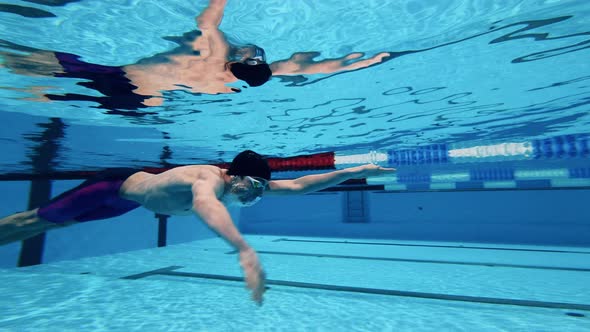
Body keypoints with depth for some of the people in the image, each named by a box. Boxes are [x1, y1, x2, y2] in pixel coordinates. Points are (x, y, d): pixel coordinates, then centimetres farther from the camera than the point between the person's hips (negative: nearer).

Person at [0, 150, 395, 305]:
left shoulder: (245, 182, -20)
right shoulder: (210, 178, -43)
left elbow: (297, 186, -20)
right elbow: (205, 203, -68)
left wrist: (354, 171, -23)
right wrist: (245, 250, -84)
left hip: (137, 191, 7)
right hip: (117, 186, -6)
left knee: (57, 224, 29)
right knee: (39, 220, 16)